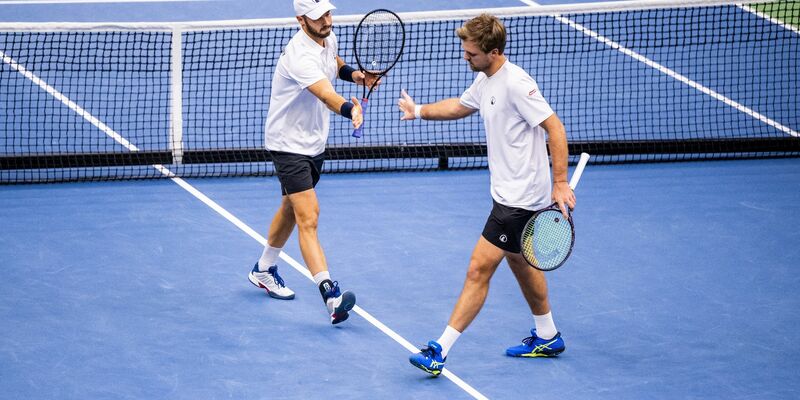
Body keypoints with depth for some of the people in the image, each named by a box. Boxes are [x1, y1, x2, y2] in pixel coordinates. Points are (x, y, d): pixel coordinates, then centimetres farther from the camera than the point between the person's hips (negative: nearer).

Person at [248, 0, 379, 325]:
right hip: (289, 144, -10)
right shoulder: (300, 56, -30)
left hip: (314, 141, 10)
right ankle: (330, 294, -28)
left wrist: (352, 74, 2)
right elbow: (325, 94, -46)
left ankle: (264, 270, 44)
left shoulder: (328, 39, -1)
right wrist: (350, 110, -66)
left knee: (291, 208, 24)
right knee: (308, 218, -18)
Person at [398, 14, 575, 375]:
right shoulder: (485, 80, 6)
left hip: (520, 199, -11)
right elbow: (459, 106, 29)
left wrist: (560, 183, -26)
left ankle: (439, 351, -10)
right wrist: (419, 110, 22)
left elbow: (554, 128, -24)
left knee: (479, 269, -11)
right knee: (518, 261, 24)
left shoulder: (516, 84, -23)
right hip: (507, 193, 11)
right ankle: (547, 338, 41)